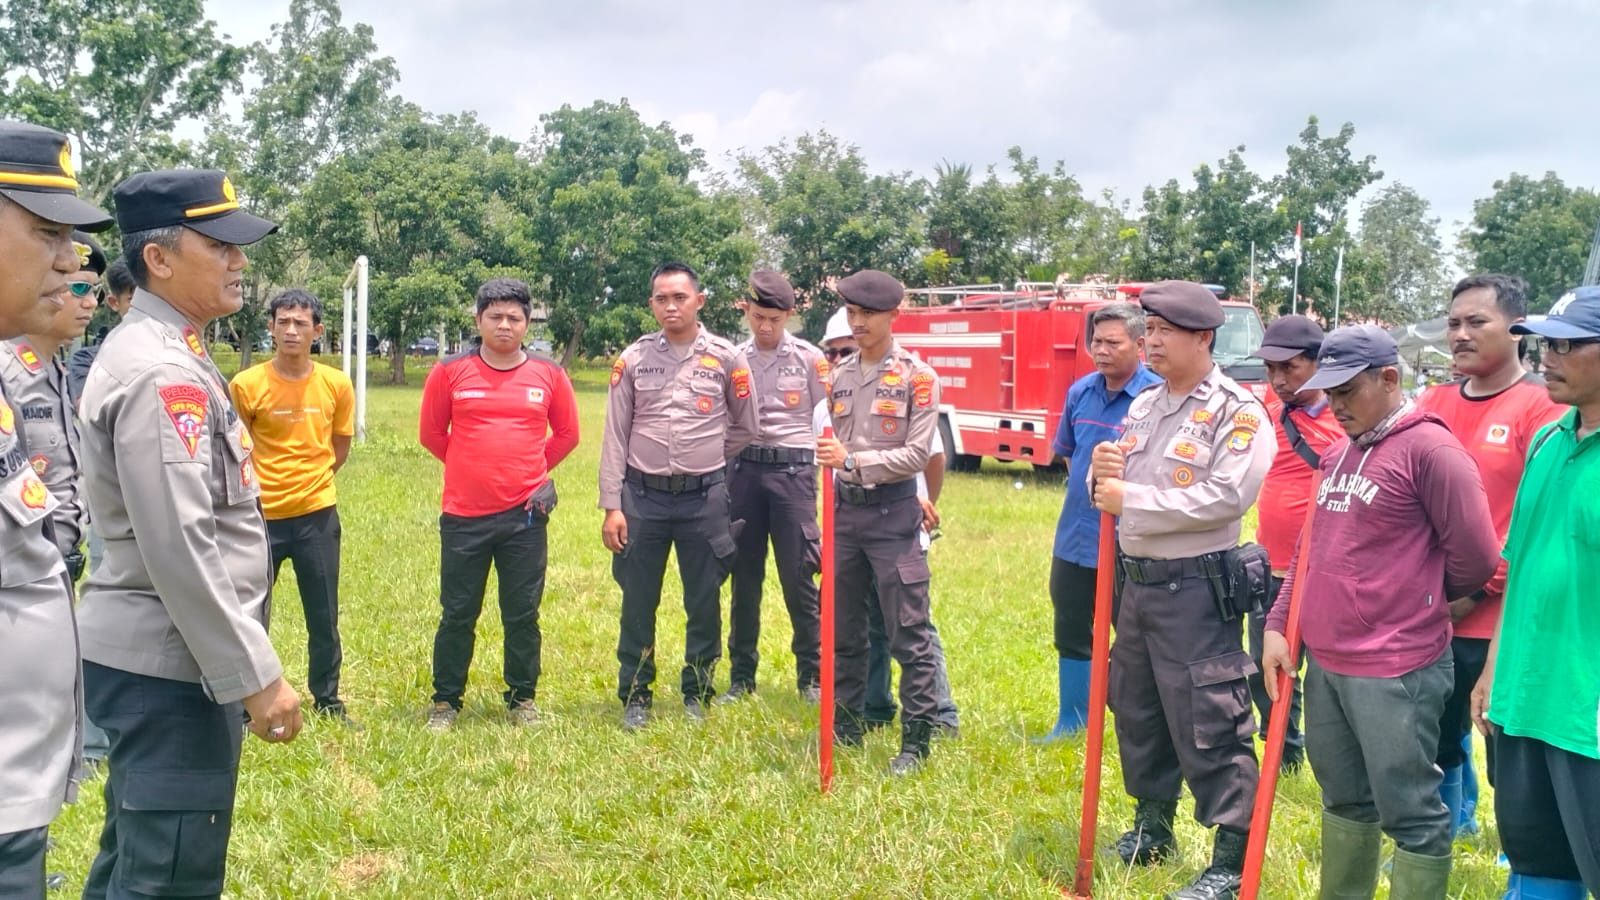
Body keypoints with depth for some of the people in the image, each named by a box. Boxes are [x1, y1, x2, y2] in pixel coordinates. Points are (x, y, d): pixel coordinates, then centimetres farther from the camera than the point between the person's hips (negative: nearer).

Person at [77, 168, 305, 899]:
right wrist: (256, 676, -21)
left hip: (154, 657, 11)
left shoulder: (163, 356, 12)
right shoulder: (161, 373, -20)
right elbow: (178, 548, -26)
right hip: (169, 666, -11)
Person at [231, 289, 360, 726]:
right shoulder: (246, 385, -9)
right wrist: (258, 487, 8)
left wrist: (302, 478, 11)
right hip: (261, 515, -2)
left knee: (324, 616, 10)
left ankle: (328, 702, 23)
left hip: (317, 514, 2)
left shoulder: (337, 385, -2)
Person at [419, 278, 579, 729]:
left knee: (523, 615, 9)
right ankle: (445, 701, 21)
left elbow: (567, 434, 15)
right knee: (458, 614, 8)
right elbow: (432, 433, 10)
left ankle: (522, 699, 22)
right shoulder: (450, 372, -1)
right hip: (464, 514, 0)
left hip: (525, 515, 1)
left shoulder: (548, 374, 2)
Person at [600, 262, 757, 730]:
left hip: (705, 498, 0)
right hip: (643, 497, 0)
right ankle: (635, 696, 21)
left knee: (704, 603, 7)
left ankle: (697, 693, 23)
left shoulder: (726, 357, 0)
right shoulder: (633, 359, 1)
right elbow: (615, 437, 1)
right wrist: (611, 507, -4)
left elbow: (745, 428, 11)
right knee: (638, 603, 7)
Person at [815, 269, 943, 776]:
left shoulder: (917, 377, -6)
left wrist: (852, 460, -21)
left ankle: (916, 740, 6)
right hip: (845, 510, 5)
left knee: (909, 635, -2)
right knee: (844, 630, 13)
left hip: (892, 512, -5)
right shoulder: (840, 376, 10)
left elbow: (916, 455, -12)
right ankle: (847, 725, 25)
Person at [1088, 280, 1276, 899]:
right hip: (1137, 580, 8)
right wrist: (1102, 475, -7)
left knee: (1208, 722, -4)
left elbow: (1224, 498, -24)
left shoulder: (1237, 412, -12)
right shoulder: (1144, 406, 13)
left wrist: (1133, 500, -19)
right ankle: (1152, 824, 35)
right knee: (1136, 709, 18)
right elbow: (1119, 492, 17)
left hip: (1195, 588, -8)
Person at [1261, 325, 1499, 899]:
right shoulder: (1338, 453, 13)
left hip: (1395, 670, -8)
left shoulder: (1428, 449, -13)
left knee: (1410, 811, 2)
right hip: (1325, 661, 8)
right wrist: (1278, 624, 10)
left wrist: (1416, 600, 4)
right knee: (1345, 799, 20)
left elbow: (1475, 557, -13)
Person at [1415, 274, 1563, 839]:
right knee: (1435, 738, 19)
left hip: (1503, 620, -6)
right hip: (1429, 617, 6)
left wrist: (1480, 587, -16)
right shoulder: (1432, 405, 9)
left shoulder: (1542, 407, -9)